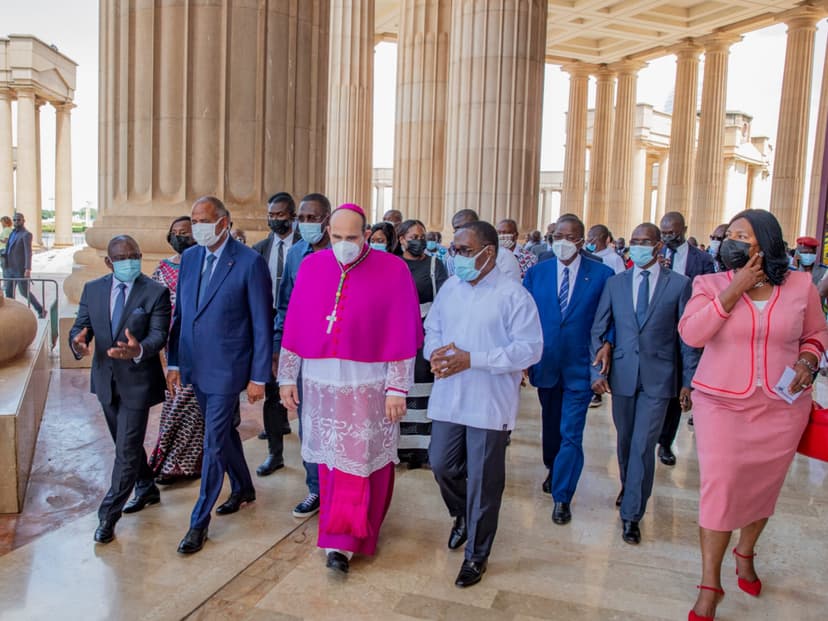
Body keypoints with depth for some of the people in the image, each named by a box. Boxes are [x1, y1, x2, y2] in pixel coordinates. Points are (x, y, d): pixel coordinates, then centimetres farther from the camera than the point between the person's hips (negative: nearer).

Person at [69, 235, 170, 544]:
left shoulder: (156, 292, -11)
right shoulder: (92, 289, 3)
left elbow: (159, 335, -18)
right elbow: (80, 326, 1)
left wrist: (138, 350, -40)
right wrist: (77, 342, -24)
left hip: (137, 381, -5)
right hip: (106, 379, 6)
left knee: (127, 450, -3)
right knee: (126, 444, 21)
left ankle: (109, 515, 12)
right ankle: (146, 489, 42)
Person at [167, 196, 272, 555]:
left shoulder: (250, 263, -13)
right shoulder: (189, 257, 6)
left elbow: (262, 324, -11)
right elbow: (180, 313, 11)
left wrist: (258, 377, -11)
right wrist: (173, 362, 7)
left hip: (225, 370, -6)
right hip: (195, 367, 6)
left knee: (214, 443, 0)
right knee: (224, 432, 21)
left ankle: (199, 521, 16)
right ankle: (243, 488, 43)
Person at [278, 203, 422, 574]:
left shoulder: (393, 271, -8)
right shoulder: (312, 267, 2)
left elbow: (402, 336, -9)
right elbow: (294, 327, 6)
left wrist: (397, 389, -11)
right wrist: (288, 377, 7)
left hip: (369, 385, -3)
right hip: (321, 382, 4)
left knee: (361, 461, 4)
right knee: (330, 459, 13)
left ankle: (341, 541, 17)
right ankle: (344, 529, 33)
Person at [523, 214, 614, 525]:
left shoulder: (602, 274, -6)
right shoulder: (536, 273, 1)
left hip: (580, 367, -3)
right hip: (545, 365, 3)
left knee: (571, 434, -2)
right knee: (550, 426, 21)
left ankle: (561, 497, 11)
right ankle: (553, 470, 46)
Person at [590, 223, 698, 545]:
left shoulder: (679, 284, -2)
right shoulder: (615, 283, 5)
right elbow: (599, 330, 7)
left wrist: (688, 381, -2)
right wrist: (598, 370, -2)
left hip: (658, 377, -3)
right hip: (623, 374, 3)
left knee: (643, 445, -4)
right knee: (626, 441, 16)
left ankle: (631, 514, 8)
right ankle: (629, 487, 42)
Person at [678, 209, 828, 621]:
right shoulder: (711, 284, -4)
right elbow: (691, 334, -18)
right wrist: (735, 290, -19)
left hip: (781, 406, 2)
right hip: (722, 403, -2)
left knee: (763, 485, 15)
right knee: (719, 485, -7)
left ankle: (745, 553, 42)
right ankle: (710, 584, 8)